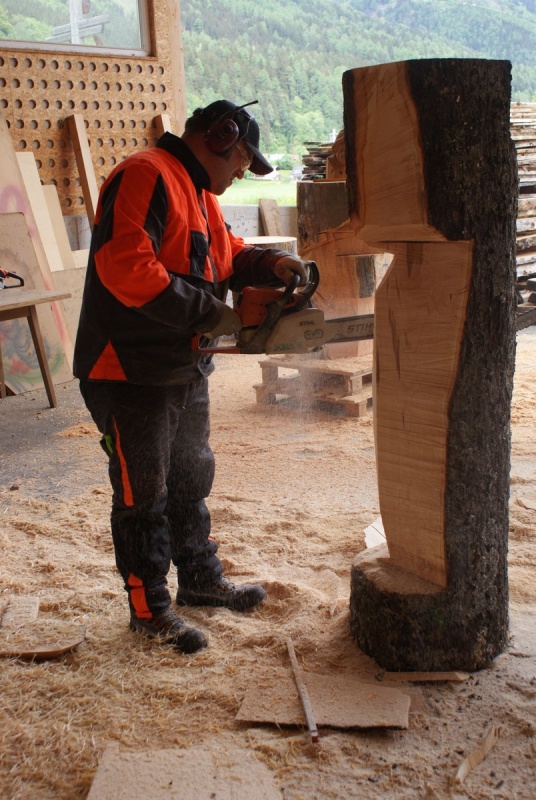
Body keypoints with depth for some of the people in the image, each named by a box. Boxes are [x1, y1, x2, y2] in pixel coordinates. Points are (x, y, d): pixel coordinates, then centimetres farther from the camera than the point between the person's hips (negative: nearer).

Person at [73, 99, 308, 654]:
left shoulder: (201, 195, 15)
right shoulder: (146, 177, -18)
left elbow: (225, 255, 25)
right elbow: (125, 266, -31)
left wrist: (270, 265, 3)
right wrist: (207, 311, -26)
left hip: (186, 371, 10)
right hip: (130, 375, -10)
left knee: (191, 481, 21)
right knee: (144, 495, 3)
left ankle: (201, 580, 39)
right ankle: (149, 608, 19)